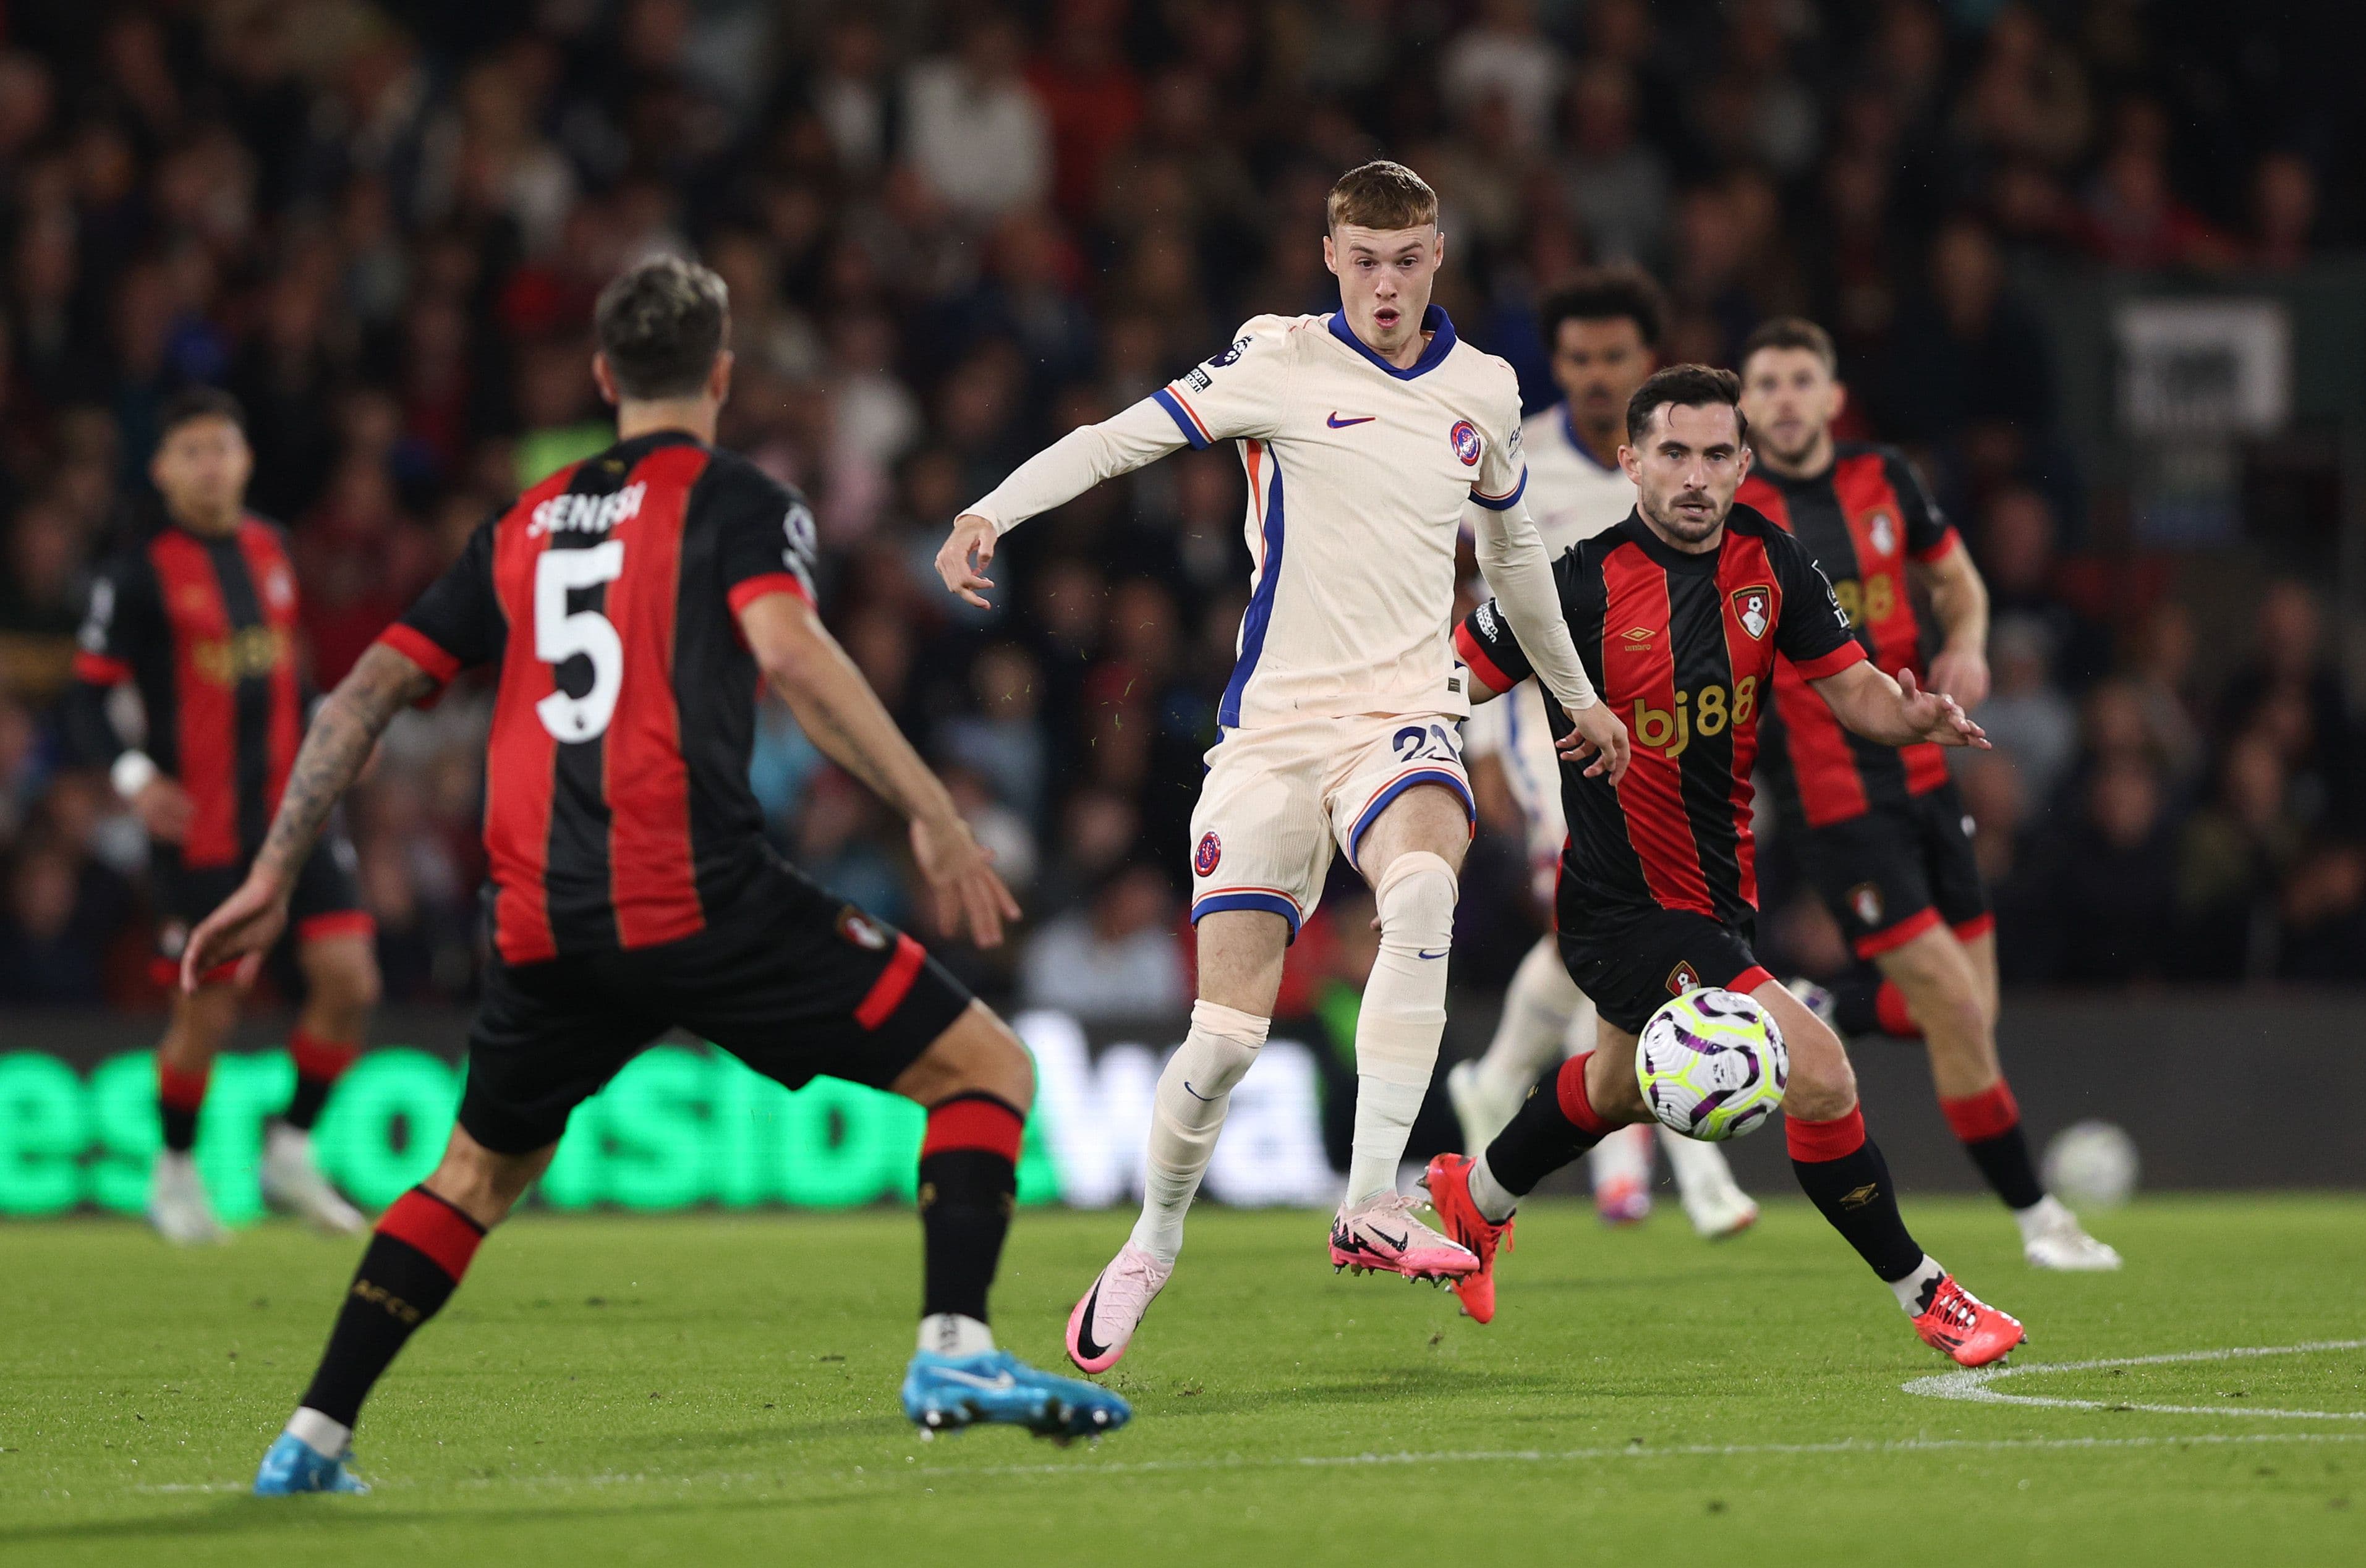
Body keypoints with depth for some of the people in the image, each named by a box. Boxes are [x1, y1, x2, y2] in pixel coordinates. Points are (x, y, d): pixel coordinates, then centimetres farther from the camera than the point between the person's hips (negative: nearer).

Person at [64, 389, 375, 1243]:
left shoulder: (270, 548, 11)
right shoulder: (138, 573, -7)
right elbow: (88, 701, -8)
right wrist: (134, 777, -24)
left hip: (291, 811, 5)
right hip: (199, 826, -5)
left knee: (350, 980, -7)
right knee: (208, 1012, 0)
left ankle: (291, 1151, 12)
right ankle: (175, 1172, 23)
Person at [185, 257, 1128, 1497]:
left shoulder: (524, 527, 21)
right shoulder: (733, 501, 5)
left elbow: (370, 687, 20)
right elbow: (789, 652, -14)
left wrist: (273, 876, 25)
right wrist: (933, 816, -17)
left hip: (541, 923, 6)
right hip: (700, 903, -5)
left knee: (480, 1172, 28)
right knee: (985, 1067, 3)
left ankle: (312, 1440, 22)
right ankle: (954, 1350, -16)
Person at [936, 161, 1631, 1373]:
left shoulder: (1483, 392, 11)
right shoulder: (1281, 364, -2)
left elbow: (1513, 550, 27)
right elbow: (1119, 438, -8)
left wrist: (1578, 698, 37)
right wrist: (990, 514, -24)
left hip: (1404, 715, 2)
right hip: (1275, 721, -2)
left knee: (1424, 889, -33)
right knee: (1228, 1030, -6)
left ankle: (1371, 1205, -33)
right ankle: (1151, 1247, 21)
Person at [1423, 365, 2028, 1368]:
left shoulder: (1768, 562, -4)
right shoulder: (1582, 582, -19)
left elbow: (1851, 689, -2)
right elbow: (1447, 686, -12)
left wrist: (1911, 714, -24)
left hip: (1721, 891, 8)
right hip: (1626, 905, -8)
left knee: (1620, 1085, 32)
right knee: (1816, 1071, -21)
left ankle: (1473, 1200, 58)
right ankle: (1927, 1299, -7)